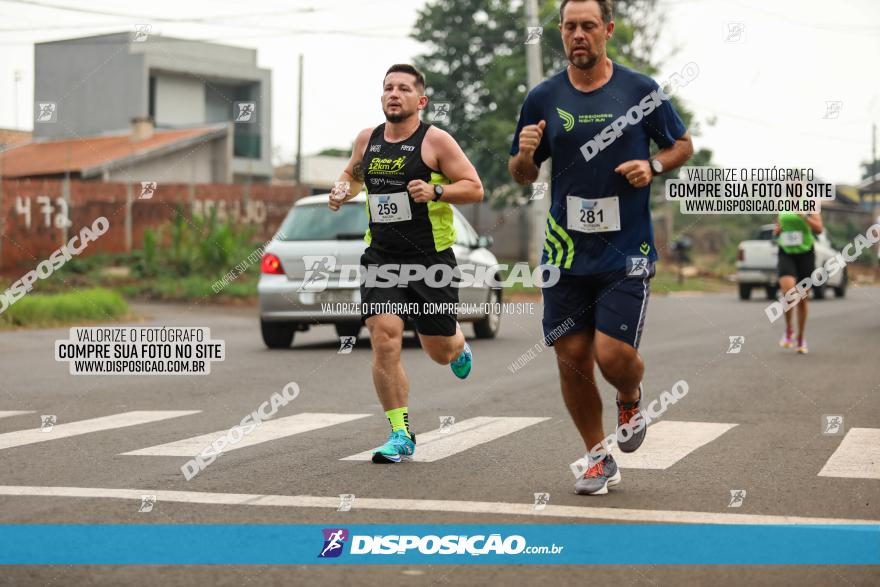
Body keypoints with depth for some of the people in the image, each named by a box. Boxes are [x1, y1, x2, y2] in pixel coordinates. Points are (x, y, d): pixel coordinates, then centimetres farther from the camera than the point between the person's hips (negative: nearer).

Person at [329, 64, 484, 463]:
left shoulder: (436, 141, -7)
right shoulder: (367, 139, 7)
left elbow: (474, 189, -8)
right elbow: (353, 173, 27)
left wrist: (435, 190, -24)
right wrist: (344, 190, 5)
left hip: (430, 260, -3)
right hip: (381, 257, 3)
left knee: (440, 351, 8)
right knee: (384, 341, -15)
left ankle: (458, 346, 49)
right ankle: (401, 435, -6)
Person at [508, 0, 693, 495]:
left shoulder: (641, 90, -1)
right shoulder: (543, 98, 4)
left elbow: (684, 145, 11)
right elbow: (522, 175, 12)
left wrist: (653, 166, -9)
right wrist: (525, 154, -10)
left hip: (626, 250, -2)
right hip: (566, 252, 3)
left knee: (613, 355, -12)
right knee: (572, 360, 4)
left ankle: (632, 399, 26)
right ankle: (599, 459, 23)